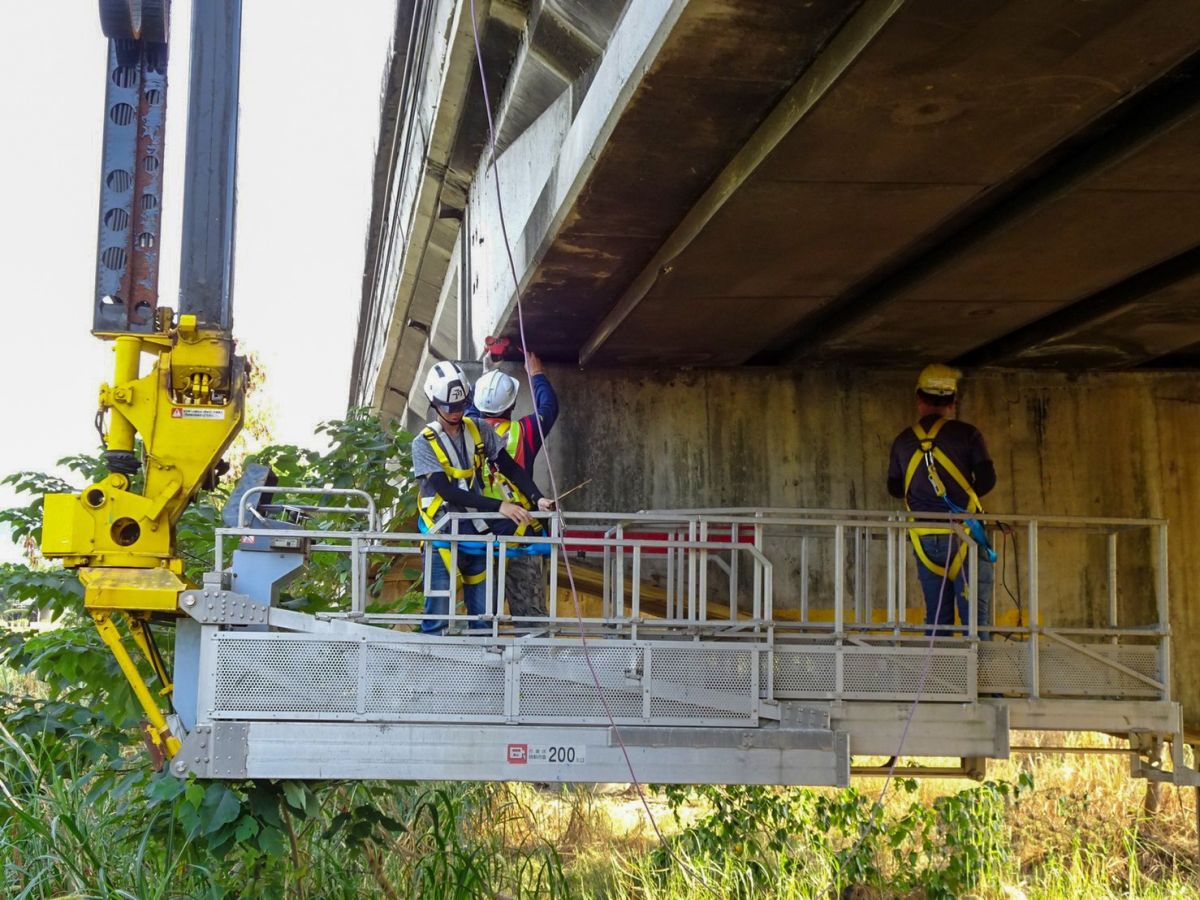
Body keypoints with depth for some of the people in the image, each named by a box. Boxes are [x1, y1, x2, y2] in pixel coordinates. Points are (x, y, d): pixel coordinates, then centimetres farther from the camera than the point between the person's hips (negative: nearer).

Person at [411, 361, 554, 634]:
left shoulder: (480, 431, 4)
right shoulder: (424, 443, -8)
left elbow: (510, 468, 4)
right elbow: (449, 492, -17)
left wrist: (537, 499, -14)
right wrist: (499, 506, -25)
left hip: (477, 533, 4)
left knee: (482, 614, 6)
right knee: (438, 616, -4)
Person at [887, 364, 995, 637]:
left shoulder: (903, 441, 8)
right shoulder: (966, 434, -2)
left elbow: (894, 488, 16)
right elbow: (987, 479, -6)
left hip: (924, 538, 3)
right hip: (964, 533, -3)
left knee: (936, 618, 9)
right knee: (976, 614, -2)